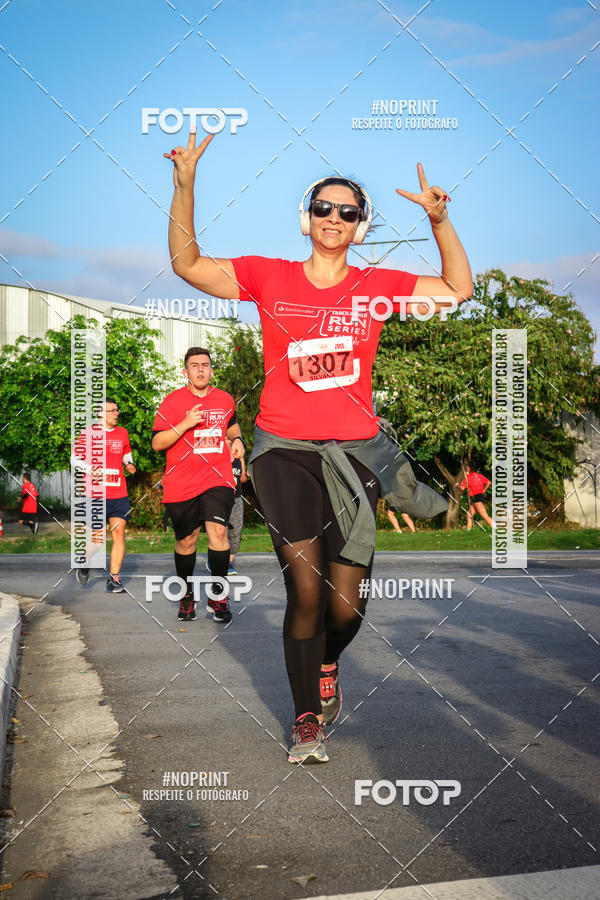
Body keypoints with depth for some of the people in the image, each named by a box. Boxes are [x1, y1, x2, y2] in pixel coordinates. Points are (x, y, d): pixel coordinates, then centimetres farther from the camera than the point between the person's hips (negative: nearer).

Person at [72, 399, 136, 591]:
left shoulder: (122, 433, 12)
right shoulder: (89, 433, -1)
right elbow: (75, 458, 1)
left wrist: (129, 464, 8)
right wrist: (92, 470, -14)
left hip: (119, 494, 4)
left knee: (119, 533, -6)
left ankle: (114, 579, -1)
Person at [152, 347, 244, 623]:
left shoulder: (225, 399, 10)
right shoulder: (173, 401, -1)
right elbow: (157, 443, -5)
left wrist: (237, 440, 10)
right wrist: (185, 424, -17)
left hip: (217, 478, 1)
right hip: (181, 483, -1)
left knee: (218, 530, -17)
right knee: (186, 540, 8)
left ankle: (218, 597, -5)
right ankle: (186, 595, 30)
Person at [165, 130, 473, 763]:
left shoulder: (376, 285, 8)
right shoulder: (268, 278, 5)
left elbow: (459, 289, 9)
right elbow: (186, 264, 5)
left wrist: (439, 220, -3)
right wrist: (185, 186, -5)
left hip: (353, 451, 2)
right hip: (284, 449, -1)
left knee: (346, 605, 1)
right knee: (305, 590, -9)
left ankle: (326, 665, 37)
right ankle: (307, 717, 13)